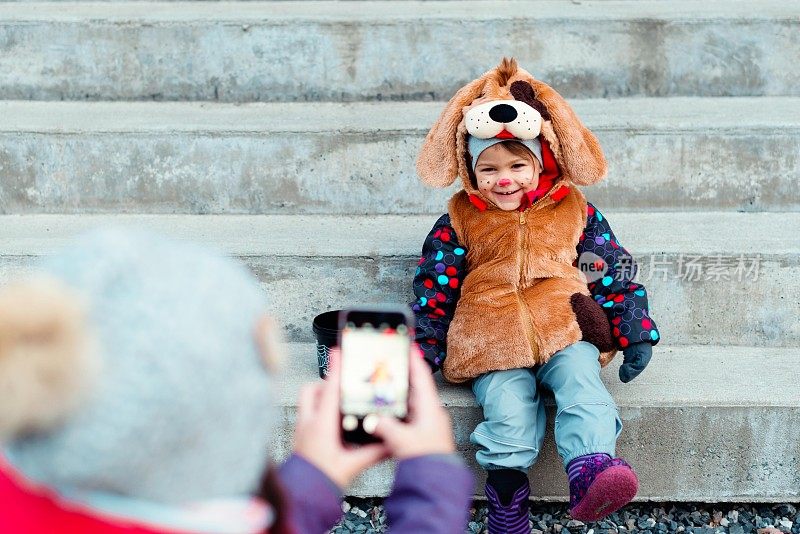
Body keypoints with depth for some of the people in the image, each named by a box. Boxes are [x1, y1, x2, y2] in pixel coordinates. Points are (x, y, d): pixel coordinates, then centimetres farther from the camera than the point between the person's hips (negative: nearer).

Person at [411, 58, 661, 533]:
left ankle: (590, 470, -47)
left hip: (566, 328, 1)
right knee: (508, 410, -25)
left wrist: (635, 331, 8)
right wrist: (425, 350, 9)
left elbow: (615, 273, 14)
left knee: (582, 384, -30)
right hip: (492, 339, 0)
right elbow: (434, 289, 13)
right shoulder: (459, 221, 10)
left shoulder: (575, 211, 12)